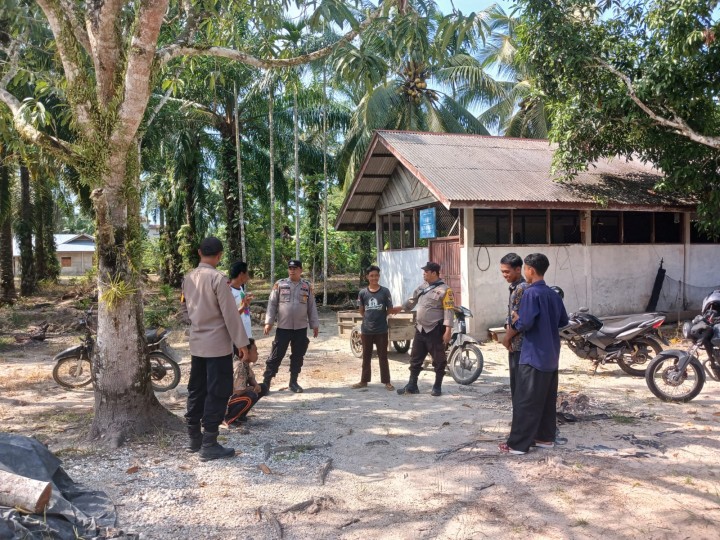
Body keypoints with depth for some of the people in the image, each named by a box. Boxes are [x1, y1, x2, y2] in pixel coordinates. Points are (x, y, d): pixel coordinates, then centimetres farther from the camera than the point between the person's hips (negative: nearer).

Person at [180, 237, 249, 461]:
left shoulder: (188, 278, 6)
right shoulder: (218, 278, -17)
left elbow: (184, 311, 15)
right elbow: (230, 314, -16)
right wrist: (241, 342, -10)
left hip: (197, 344, 8)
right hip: (218, 344, -7)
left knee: (197, 390, 14)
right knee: (218, 392, -1)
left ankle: (194, 438, 23)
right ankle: (209, 444, 1)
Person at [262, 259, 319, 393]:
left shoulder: (307, 286, 4)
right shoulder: (279, 284, -1)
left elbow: (312, 307, 8)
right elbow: (272, 304, 0)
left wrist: (315, 325, 6)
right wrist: (268, 322, -7)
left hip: (301, 328, 2)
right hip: (283, 327, -2)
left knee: (298, 356, 9)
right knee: (276, 355, -1)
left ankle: (293, 382, 21)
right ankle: (266, 382, 6)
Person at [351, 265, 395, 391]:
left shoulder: (385, 291, -5)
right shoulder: (362, 293, 0)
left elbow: (390, 309, 2)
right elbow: (361, 311, 11)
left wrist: (380, 318, 6)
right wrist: (370, 319, 7)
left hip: (381, 330, -2)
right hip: (366, 330, 2)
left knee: (383, 356, 5)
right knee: (366, 356, 12)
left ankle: (386, 382, 13)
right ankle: (364, 380, 22)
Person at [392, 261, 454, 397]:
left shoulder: (444, 289, -12)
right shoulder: (423, 286, 10)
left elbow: (449, 310, -16)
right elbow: (413, 299, 26)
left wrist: (448, 330, -22)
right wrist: (401, 308, 26)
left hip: (435, 330, -7)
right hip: (420, 329, 7)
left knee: (439, 360, 4)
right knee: (415, 358, 11)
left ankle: (437, 387, 15)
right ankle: (412, 385, 19)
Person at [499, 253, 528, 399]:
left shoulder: (522, 288, -16)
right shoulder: (513, 288, 14)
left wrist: (507, 337, -7)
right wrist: (508, 336, 3)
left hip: (521, 345, -10)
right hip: (514, 344, 10)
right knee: (515, 383, 15)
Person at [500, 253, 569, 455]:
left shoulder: (531, 292, -16)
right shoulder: (554, 294, 9)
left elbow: (525, 323, -23)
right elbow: (564, 321, 17)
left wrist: (516, 321, -3)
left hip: (534, 356, -8)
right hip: (551, 355, 8)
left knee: (525, 401, -3)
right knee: (547, 399, 16)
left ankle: (518, 444, 1)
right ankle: (546, 437, 24)